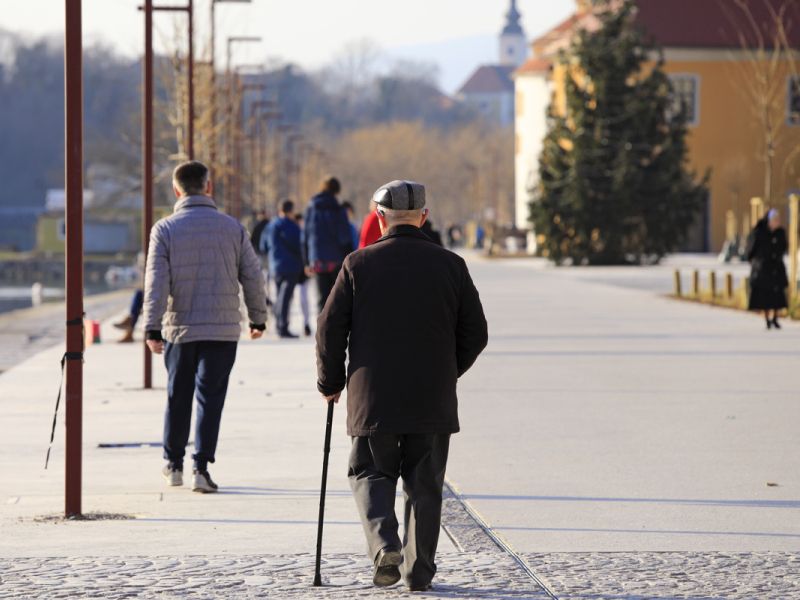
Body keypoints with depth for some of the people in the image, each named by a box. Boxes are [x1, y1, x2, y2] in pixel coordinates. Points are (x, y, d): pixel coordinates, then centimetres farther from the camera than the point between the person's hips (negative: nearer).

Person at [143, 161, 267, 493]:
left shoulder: (165, 229, -3)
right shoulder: (232, 228, 1)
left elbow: (156, 282, -9)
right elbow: (252, 276, 5)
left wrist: (152, 328, -9)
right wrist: (258, 318, 18)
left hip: (180, 328, 0)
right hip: (223, 328, 0)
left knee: (178, 396, 15)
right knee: (210, 396, 1)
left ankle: (173, 464, 25)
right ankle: (201, 467, -8)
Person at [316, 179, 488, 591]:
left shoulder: (359, 264, -4)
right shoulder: (450, 265, 1)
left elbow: (330, 329, -2)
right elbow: (475, 334, 5)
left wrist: (330, 384, 12)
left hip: (373, 399, -1)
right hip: (434, 401, 1)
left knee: (370, 474, 12)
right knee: (424, 485, 11)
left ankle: (384, 545, -11)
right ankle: (419, 570, 10)